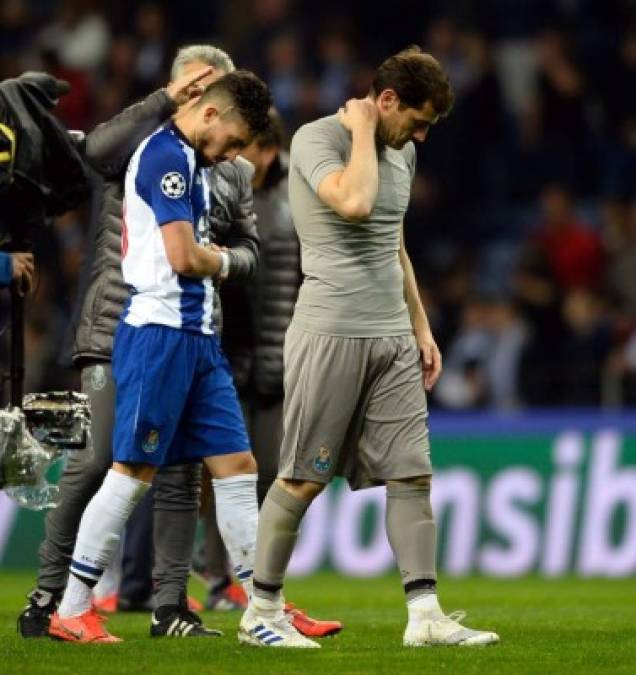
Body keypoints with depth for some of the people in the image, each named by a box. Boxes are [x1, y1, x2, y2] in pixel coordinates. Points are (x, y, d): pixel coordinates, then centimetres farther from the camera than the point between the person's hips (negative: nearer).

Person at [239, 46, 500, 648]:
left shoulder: (401, 153, 15)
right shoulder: (316, 139, -9)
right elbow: (354, 202, -28)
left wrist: (421, 327, 23)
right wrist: (363, 130, -15)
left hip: (393, 338, 7)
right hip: (330, 333, -7)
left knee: (411, 474, 0)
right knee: (303, 479, -2)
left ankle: (424, 616, 0)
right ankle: (260, 614, 9)